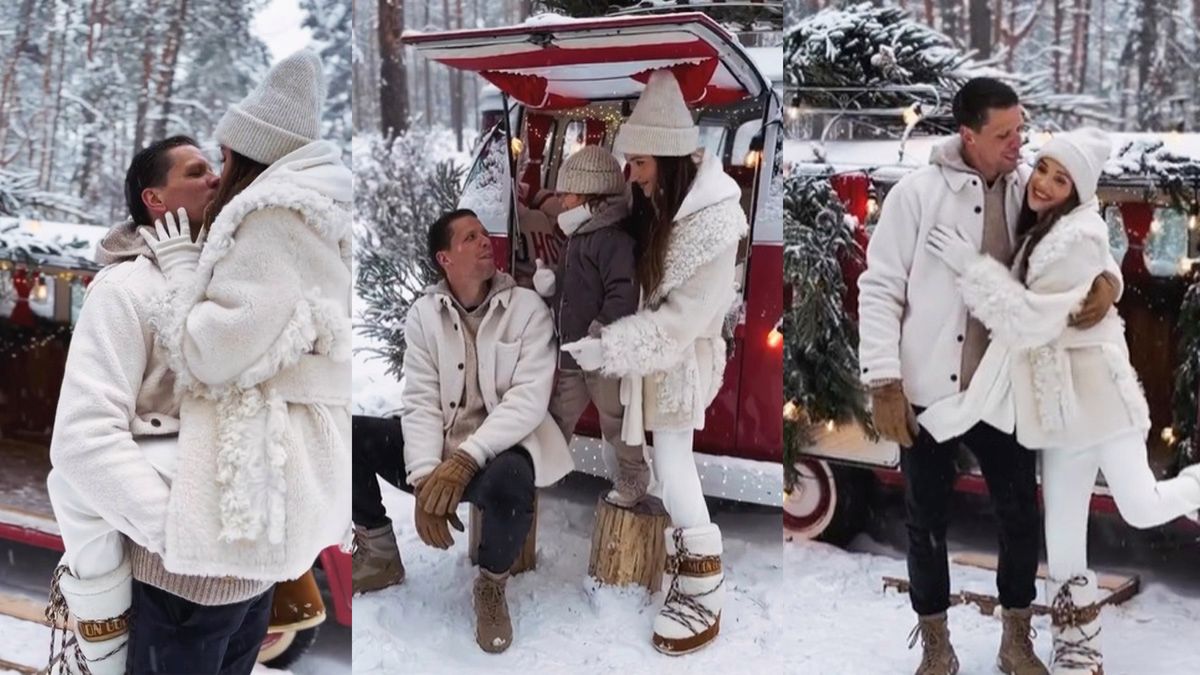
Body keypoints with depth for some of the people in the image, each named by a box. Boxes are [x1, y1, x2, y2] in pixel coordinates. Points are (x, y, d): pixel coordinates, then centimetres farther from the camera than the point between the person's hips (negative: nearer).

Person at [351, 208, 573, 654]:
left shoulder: (527, 308, -7)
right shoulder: (423, 313, 1)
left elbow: (529, 400, -17)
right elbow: (421, 403, -7)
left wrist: (467, 459, -30)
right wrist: (424, 478, -23)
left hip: (500, 448, -3)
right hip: (439, 444, 4)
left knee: (506, 482, -39)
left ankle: (492, 585, -5)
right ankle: (379, 552, 7)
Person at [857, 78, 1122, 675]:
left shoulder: (1031, 190, 0)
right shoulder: (917, 192, -10)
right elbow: (880, 289, -8)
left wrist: (1106, 279, -15)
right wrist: (884, 381, -14)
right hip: (928, 392, -3)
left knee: (1022, 518, 11)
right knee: (928, 523, 10)